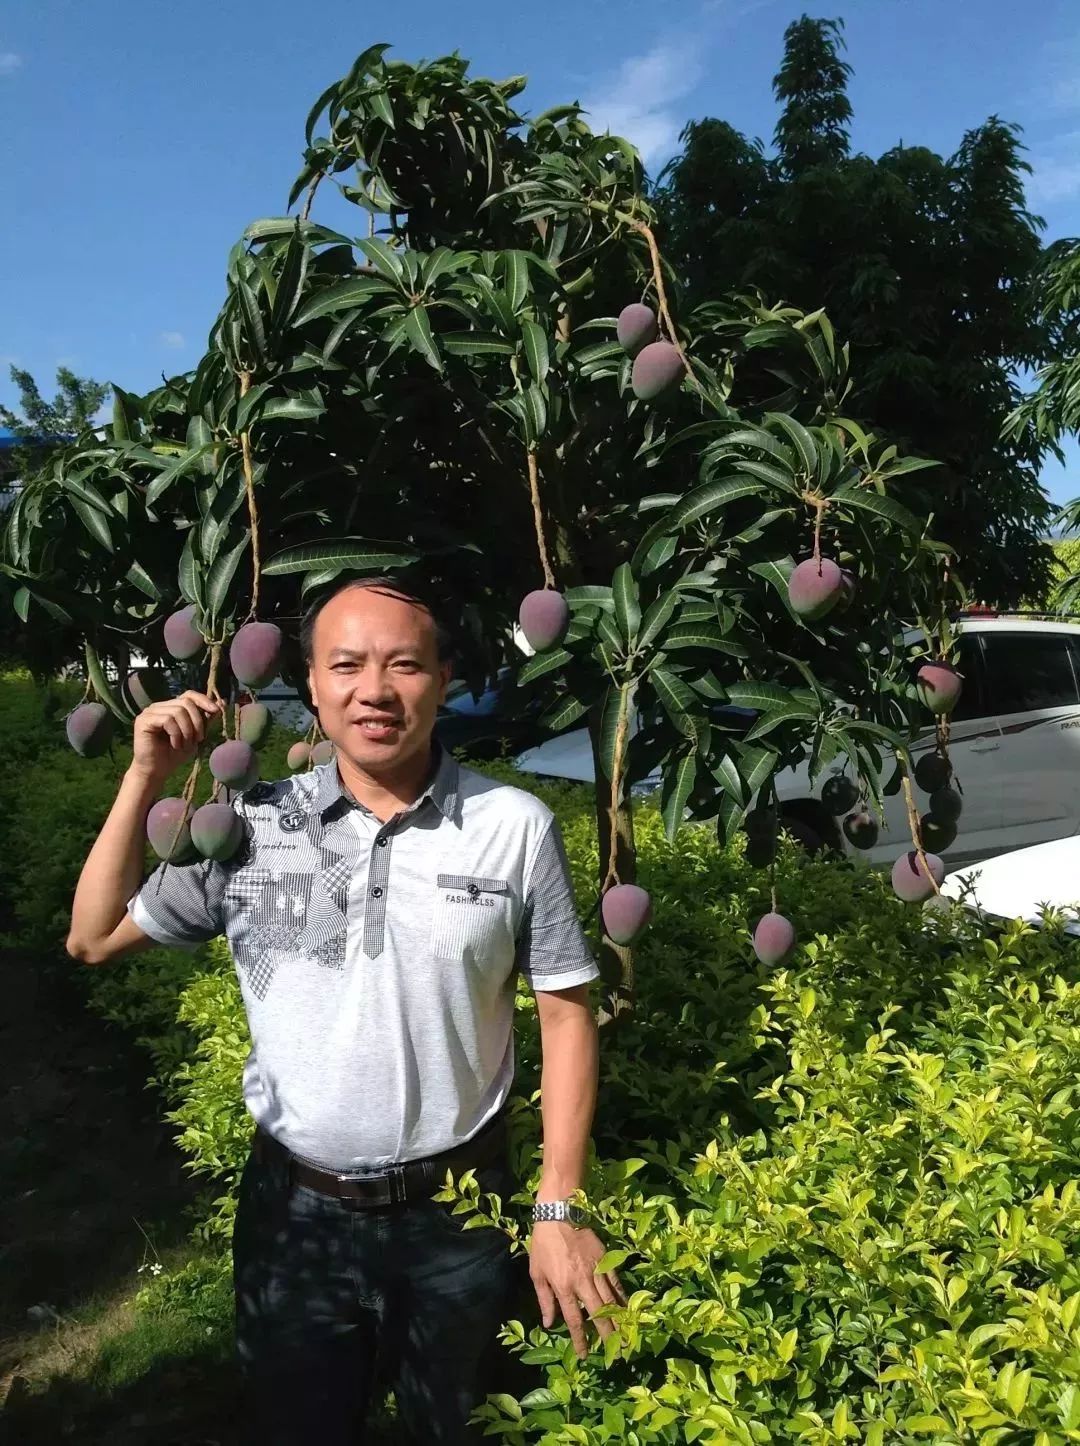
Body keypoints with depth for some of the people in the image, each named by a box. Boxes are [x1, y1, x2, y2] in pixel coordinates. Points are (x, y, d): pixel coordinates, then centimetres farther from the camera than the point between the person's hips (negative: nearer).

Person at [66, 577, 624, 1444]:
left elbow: (565, 1016, -5)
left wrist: (559, 1211, -7)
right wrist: (147, 778, -8)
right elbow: (95, 939, 2)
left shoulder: (515, 827, -12)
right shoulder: (251, 826, -7)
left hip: (459, 1213, -1)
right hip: (294, 1210, 2)